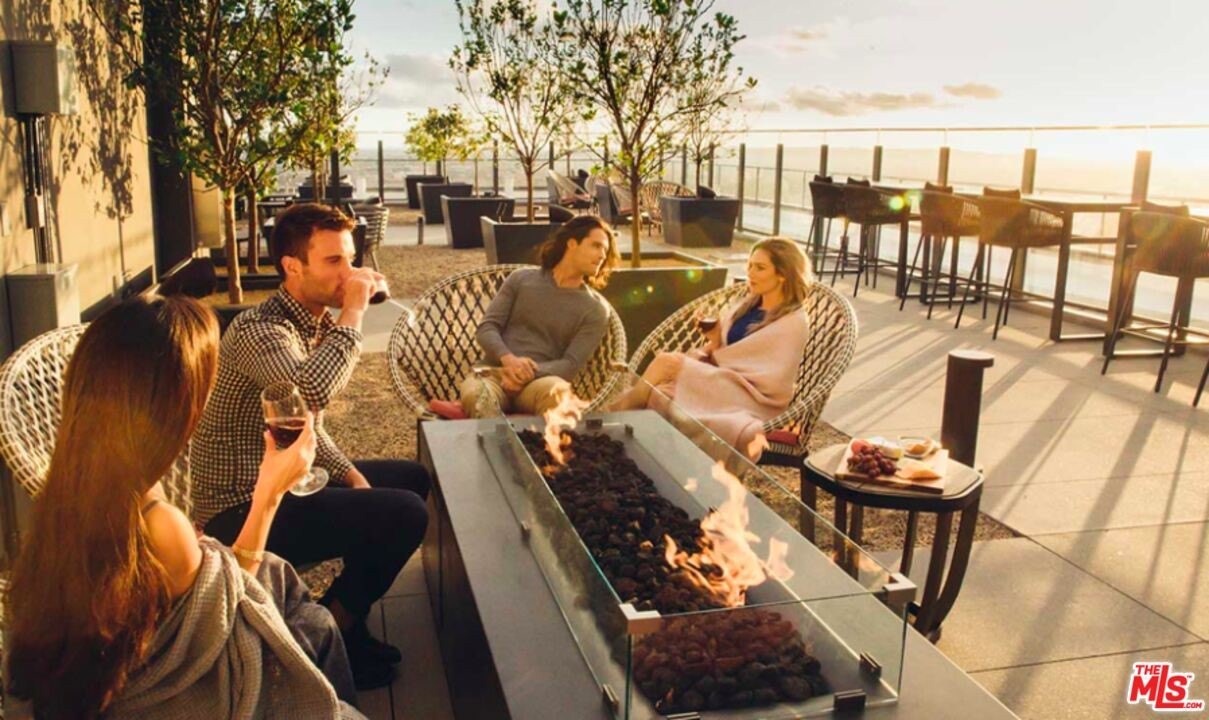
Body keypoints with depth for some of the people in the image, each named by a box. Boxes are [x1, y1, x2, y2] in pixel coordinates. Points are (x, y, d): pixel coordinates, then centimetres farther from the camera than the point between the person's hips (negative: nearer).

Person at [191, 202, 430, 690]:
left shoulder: (316, 323, 9)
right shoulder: (259, 329, -21)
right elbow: (311, 391, -42)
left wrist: (349, 473, 5)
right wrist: (353, 314, -30)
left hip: (287, 482, 10)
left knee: (413, 478, 19)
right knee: (404, 514, -22)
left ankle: (344, 620, 22)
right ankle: (328, 631, 3)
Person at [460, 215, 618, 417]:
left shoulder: (595, 308, 7)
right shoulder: (521, 278, 12)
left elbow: (570, 365, -1)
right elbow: (486, 328, 5)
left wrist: (530, 373, -20)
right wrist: (508, 359, -17)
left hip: (541, 378, 0)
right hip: (494, 372, 1)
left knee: (555, 391, -38)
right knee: (475, 394, -37)